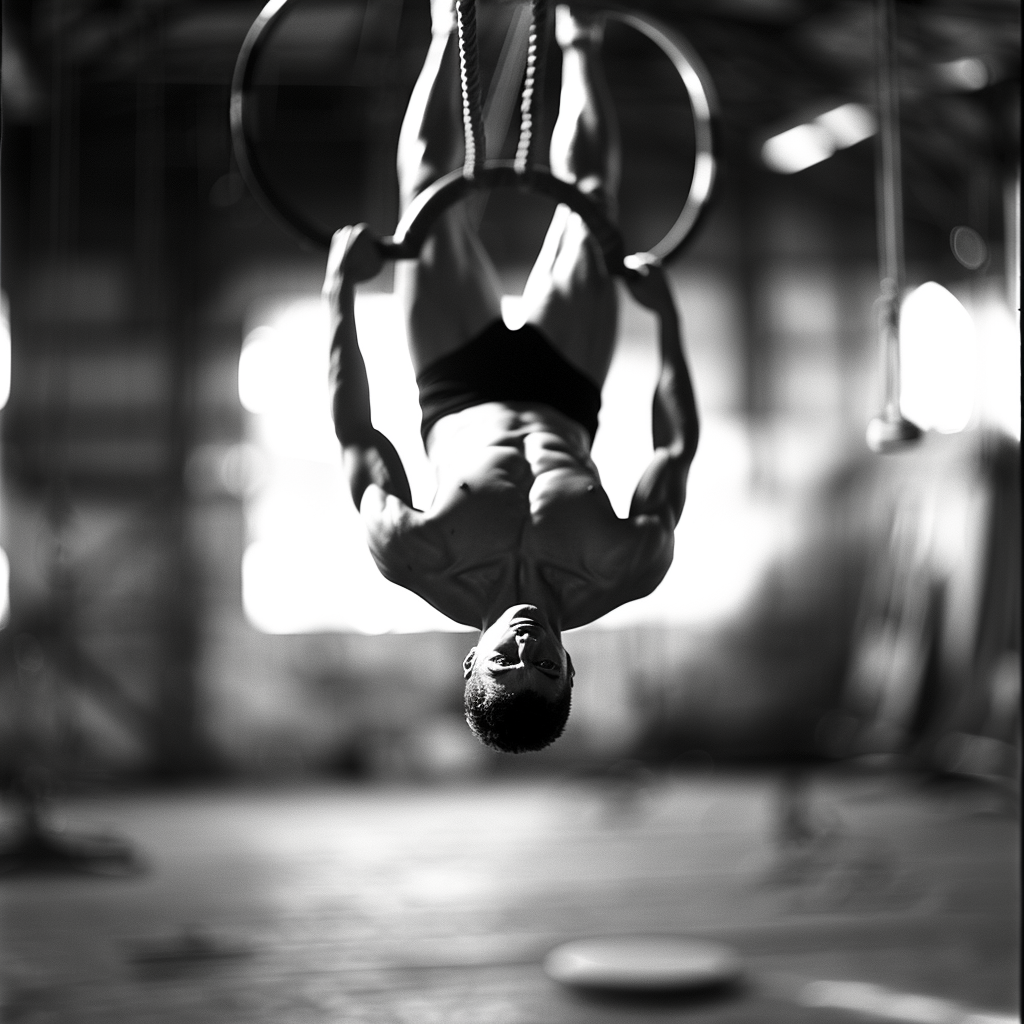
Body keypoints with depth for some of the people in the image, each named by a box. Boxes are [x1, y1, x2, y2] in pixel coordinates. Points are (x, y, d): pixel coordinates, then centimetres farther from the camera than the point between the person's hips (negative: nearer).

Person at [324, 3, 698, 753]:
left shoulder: (420, 560, -42)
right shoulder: (619, 574, -40)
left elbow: (357, 438, -26)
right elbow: (679, 447, -22)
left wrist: (341, 294, -21)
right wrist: (666, 313, -16)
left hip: (461, 391, 0)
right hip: (564, 394, 1)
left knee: (430, 174, 6)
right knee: (586, 185, 8)